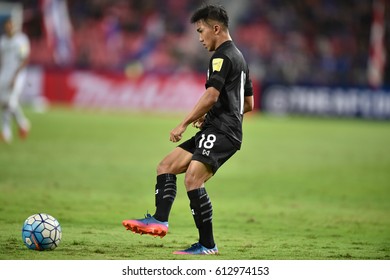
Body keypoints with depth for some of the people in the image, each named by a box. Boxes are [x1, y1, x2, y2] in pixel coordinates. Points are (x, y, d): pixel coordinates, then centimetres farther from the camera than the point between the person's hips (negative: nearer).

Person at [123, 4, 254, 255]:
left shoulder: (222, 56, -8)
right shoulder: (238, 58, 23)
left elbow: (211, 96, -20)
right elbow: (248, 104, 28)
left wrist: (184, 124, -16)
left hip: (220, 132, -11)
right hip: (217, 132, 11)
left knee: (192, 179, -22)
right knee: (166, 166, 8)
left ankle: (207, 245, -20)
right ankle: (159, 220, -10)